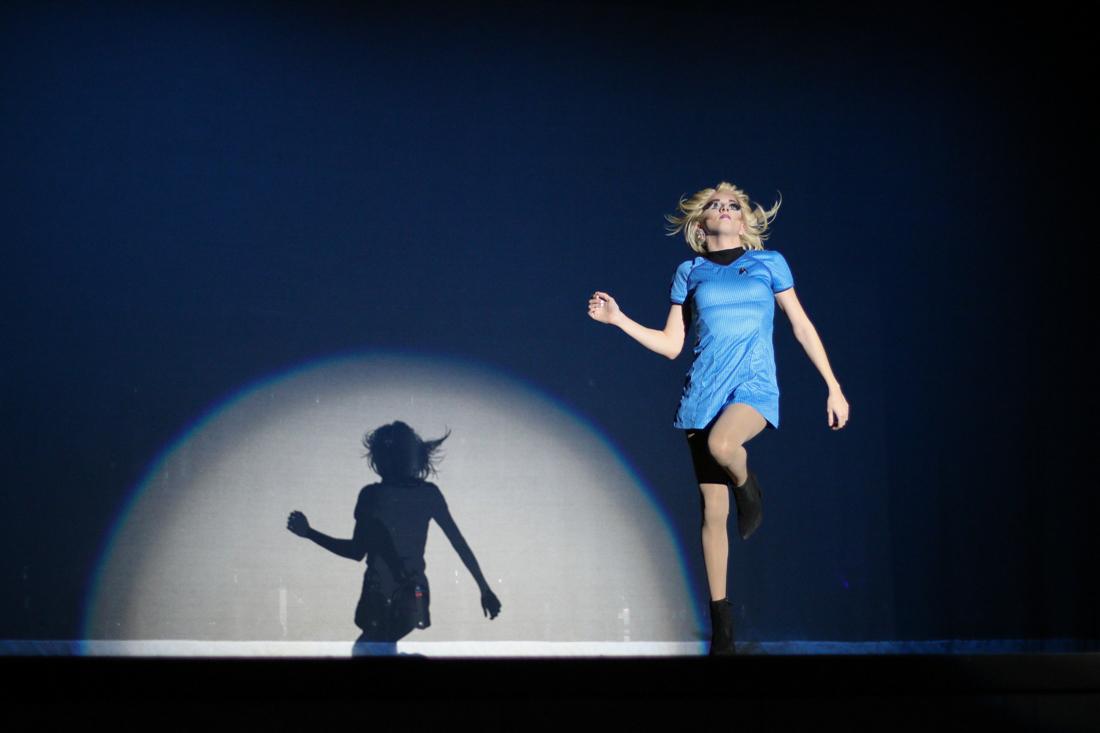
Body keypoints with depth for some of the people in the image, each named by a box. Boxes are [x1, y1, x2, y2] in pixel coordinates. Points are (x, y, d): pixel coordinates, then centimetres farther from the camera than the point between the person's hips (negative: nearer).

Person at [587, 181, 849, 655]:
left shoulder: (769, 263, 7)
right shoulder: (690, 273, 11)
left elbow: (801, 326, 9)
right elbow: (670, 346, 10)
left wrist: (834, 386, 6)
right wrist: (617, 319, 0)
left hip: (754, 387, -2)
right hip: (703, 393, 2)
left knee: (721, 444, -38)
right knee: (713, 510, 1)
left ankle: (749, 489, -1)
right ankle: (721, 624, 10)